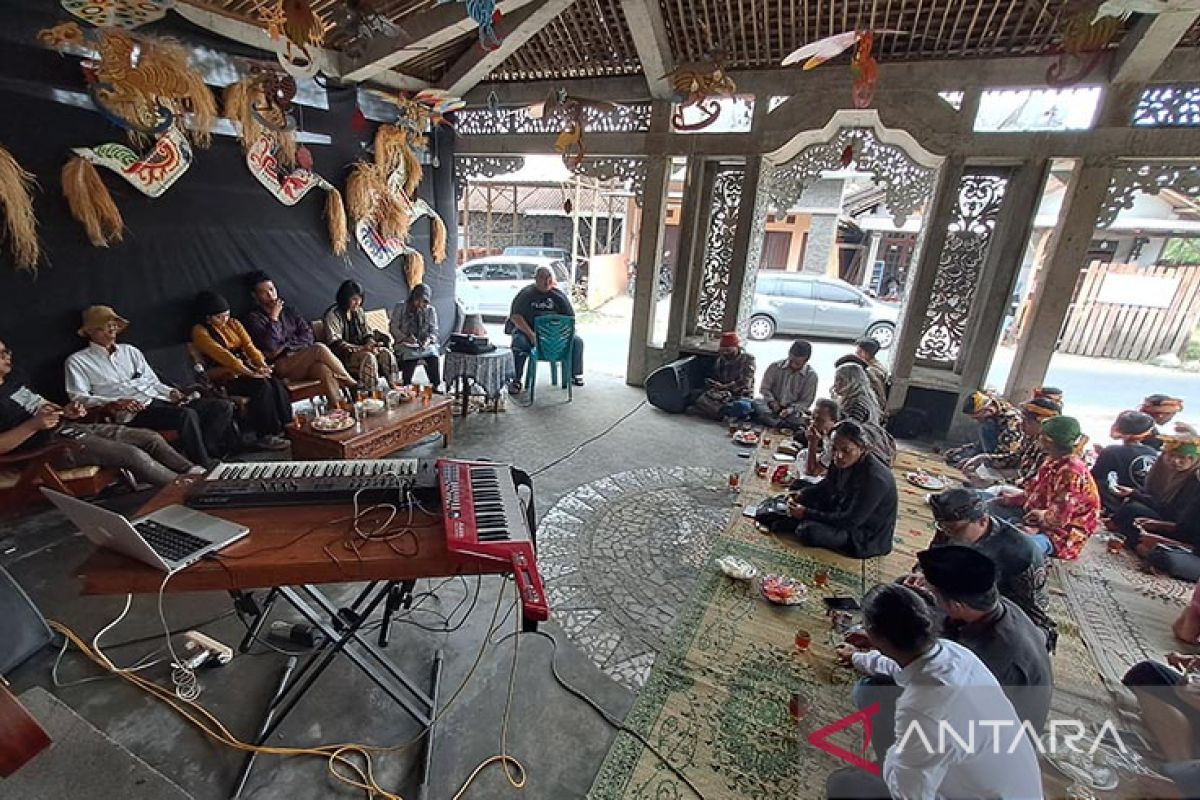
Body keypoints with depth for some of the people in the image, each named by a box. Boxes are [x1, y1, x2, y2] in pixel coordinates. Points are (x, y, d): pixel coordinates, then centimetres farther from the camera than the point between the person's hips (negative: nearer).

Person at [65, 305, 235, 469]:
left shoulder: (129, 350, 26)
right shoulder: (77, 361, 11)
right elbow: (78, 397, 1)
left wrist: (170, 392, 2)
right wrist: (116, 402, -16)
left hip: (159, 400, 6)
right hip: (132, 413, -6)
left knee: (224, 406, -16)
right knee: (186, 415, -36)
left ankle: (205, 452, -19)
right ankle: (204, 466, -24)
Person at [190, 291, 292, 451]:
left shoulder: (233, 324, 15)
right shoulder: (200, 331, -3)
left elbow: (249, 345, 3)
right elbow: (221, 354, -16)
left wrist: (261, 364, -17)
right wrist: (249, 372, -26)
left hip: (246, 368, 5)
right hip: (225, 377, -5)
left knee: (278, 385, -24)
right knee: (262, 386, -32)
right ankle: (266, 436, -27)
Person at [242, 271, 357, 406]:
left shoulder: (288, 311, 21)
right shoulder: (253, 318, 6)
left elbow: (308, 335, 11)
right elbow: (270, 347, -9)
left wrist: (287, 347, -4)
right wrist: (273, 318, -4)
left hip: (303, 360, 4)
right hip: (280, 366, -4)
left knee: (323, 368, -33)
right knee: (319, 349, -29)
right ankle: (352, 384, -20)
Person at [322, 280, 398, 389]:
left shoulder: (359, 312, 13)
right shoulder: (332, 315, -8)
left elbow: (368, 334, 14)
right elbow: (335, 344, -15)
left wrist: (371, 345, -10)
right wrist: (361, 348, -23)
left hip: (360, 350, 6)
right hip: (344, 355, -6)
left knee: (386, 353, -20)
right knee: (368, 357, -34)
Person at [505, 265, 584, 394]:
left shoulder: (559, 295, 3)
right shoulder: (526, 294, -4)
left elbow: (570, 318, 3)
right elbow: (515, 316, -12)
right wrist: (531, 335, -25)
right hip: (526, 330, -3)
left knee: (577, 341, -16)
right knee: (519, 342, -35)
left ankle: (575, 374, 7)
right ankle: (515, 381, -23)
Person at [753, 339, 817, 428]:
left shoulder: (811, 375, -3)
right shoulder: (775, 366, 0)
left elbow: (806, 402, -3)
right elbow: (764, 388, 3)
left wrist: (790, 410, -20)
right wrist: (772, 402, -16)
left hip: (794, 411, -1)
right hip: (772, 407, 1)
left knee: (802, 419, -34)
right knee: (757, 403, -31)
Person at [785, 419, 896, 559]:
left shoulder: (875, 478, -32)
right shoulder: (843, 462, -9)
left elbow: (850, 521, -29)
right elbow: (826, 486, 9)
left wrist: (807, 513, -26)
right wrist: (801, 494, -9)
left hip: (869, 537, -8)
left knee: (808, 530, -26)